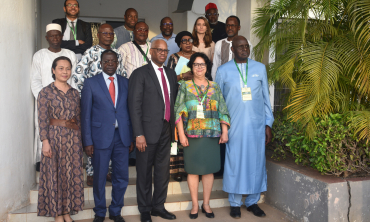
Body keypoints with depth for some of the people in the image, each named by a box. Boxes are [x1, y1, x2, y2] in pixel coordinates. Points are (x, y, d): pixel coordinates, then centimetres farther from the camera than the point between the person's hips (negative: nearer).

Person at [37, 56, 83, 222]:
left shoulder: (74, 93, 9)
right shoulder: (45, 92, -3)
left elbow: (78, 118, 11)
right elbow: (42, 120, -8)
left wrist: (80, 139, 9)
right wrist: (45, 141, -14)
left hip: (74, 138, 4)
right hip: (54, 137, -4)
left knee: (71, 174, 7)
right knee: (55, 175, 4)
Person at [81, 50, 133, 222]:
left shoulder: (125, 83, 9)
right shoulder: (91, 83, 0)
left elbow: (130, 110, 9)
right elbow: (86, 114, -1)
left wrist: (131, 137, 6)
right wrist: (88, 141, -6)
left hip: (122, 136, 3)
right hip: (101, 136, -2)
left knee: (122, 177, 8)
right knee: (100, 178, 8)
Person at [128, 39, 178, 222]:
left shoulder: (171, 73, 13)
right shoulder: (140, 73, -5)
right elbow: (135, 106, -10)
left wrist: (173, 127, 7)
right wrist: (139, 134, -16)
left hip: (166, 130, 5)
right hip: (148, 131, -5)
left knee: (163, 171, 13)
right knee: (144, 172, 8)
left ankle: (158, 206, 30)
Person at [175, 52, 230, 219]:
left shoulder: (214, 87, 9)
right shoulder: (185, 86, 4)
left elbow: (222, 111, 7)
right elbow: (179, 112, -1)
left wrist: (225, 132, -1)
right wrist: (181, 135, -8)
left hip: (212, 135, 2)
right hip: (192, 135, -1)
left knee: (209, 169, 6)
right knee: (193, 170, 4)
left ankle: (206, 204, 20)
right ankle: (195, 205, 17)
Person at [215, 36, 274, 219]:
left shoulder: (260, 68, 7)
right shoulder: (223, 71, 2)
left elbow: (266, 97, 9)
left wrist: (268, 123, 6)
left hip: (256, 124, 2)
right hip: (233, 126, -1)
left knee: (256, 161, 5)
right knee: (234, 161, 3)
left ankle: (252, 201, 21)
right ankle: (235, 203, 18)